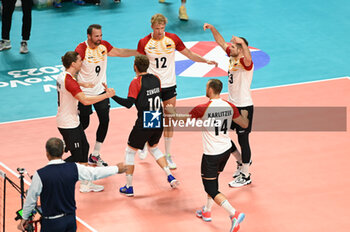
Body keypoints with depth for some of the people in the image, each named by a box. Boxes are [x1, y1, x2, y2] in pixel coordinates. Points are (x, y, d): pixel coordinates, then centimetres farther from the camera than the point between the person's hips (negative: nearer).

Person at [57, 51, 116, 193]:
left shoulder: (63, 76, 5)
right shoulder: (69, 81, -26)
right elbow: (85, 100, -33)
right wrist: (106, 95, -28)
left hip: (72, 121, 10)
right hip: (68, 125, -10)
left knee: (84, 147, 15)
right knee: (77, 156, -2)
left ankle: (85, 184, 21)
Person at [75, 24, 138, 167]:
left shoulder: (104, 45, -2)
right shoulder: (82, 49, -20)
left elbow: (119, 52, 9)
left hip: (101, 90, 5)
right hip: (84, 92, -5)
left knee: (104, 120, -1)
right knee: (84, 123, 2)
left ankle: (95, 156, 12)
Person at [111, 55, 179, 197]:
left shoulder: (136, 82, -13)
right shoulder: (156, 79, 5)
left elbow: (129, 103, -19)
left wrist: (112, 96, -15)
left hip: (144, 123, -6)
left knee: (130, 151, 10)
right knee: (153, 148, 29)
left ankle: (129, 187, 12)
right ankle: (170, 177, 18)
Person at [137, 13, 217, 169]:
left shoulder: (173, 39, -2)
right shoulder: (144, 42, -6)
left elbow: (189, 54, 6)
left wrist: (206, 61, -5)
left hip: (169, 86, 2)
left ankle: (168, 155, 13)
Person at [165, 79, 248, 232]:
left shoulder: (202, 109, -19)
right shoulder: (230, 107, -4)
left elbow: (182, 121, -7)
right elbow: (244, 124, 8)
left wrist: (172, 112, 14)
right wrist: (244, 115, 31)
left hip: (211, 154, -6)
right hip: (226, 150, 6)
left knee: (211, 189, 1)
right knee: (214, 180, 27)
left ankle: (234, 214, -16)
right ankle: (207, 212, 40)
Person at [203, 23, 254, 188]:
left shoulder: (245, 62, -20)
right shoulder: (232, 57, 4)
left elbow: (248, 58, -45)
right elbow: (221, 42, 14)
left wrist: (243, 43, -63)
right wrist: (212, 29, 3)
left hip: (244, 107, -9)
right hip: (231, 105, 9)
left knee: (243, 140, -1)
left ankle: (245, 176, 9)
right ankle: (241, 162, 32)